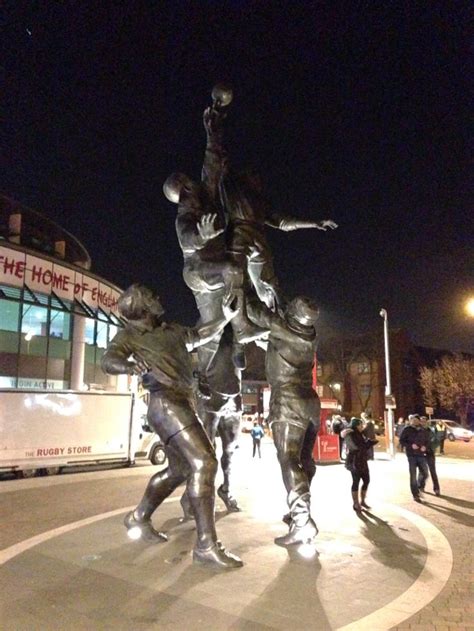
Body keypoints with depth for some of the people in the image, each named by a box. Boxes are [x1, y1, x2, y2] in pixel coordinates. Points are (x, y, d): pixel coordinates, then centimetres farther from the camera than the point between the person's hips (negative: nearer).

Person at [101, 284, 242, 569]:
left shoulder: (171, 330, 20)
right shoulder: (130, 334, 0)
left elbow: (200, 335, 32)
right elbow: (109, 360, -15)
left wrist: (225, 317, 24)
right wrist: (130, 366, -37)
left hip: (182, 404, 9)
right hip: (167, 403, -9)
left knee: (179, 469, 18)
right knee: (204, 462, -18)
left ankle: (139, 517, 34)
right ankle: (207, 545, -15)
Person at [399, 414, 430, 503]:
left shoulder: (422, 430, 10)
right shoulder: (407, 429, -1)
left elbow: (427, 441, 17)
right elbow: (401, 441, -3)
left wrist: (425, 446, -5)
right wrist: (411, 445, -16)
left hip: (421, 455, 3)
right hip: (411, 455, -3)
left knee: (424, 474, -1)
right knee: (413, 476, 1)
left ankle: (419, 488, 26)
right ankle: (415, 495, 11)